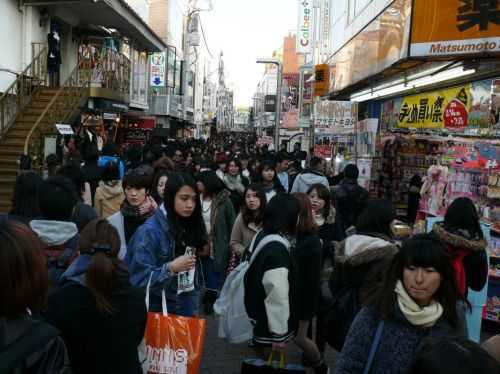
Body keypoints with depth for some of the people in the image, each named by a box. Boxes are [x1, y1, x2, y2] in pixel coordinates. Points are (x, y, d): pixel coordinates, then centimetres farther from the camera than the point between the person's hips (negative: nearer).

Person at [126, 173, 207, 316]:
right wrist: (171, 268, -29)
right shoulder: (150, 231, -18)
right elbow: (139, 280, -20)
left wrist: (193, 309, 3)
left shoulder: (189, 227, 0)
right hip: (155, 311, -5)